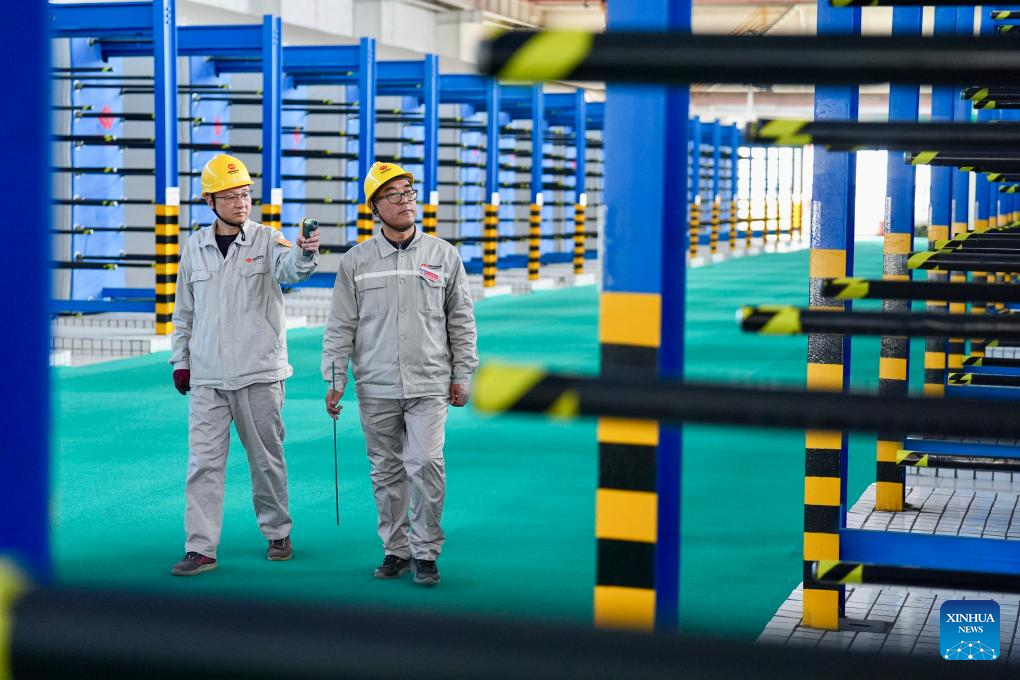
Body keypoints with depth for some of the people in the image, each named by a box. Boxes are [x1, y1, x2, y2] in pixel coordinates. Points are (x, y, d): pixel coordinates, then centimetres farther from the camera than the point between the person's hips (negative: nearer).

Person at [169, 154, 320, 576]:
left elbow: (290, 270, -25)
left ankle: (277, 533, 25)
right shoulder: (195, 247, 7)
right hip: (207, 375, 2)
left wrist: (305, 253, -47)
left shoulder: (267, 240, -3)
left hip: (259, 372, -2)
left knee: (267, 458, 9)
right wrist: (180, 361, 13)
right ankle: (201, 549, 2)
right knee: (203, 461, -1)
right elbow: (184, 311, 15)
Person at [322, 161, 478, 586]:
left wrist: (461, 375, 6)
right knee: (386, 471, 8)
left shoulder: (443, 255, 5)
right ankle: (396, 550, 19)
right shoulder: (356, 261, 5)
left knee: (426, 464, -12)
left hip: (429, 384, -1)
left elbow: (461, 321, 9)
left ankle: (426, 553, 0)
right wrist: (335, 380, 1)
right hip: (375, 388, 1)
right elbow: (340, 326, 6)